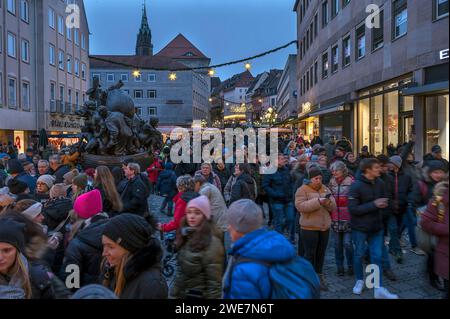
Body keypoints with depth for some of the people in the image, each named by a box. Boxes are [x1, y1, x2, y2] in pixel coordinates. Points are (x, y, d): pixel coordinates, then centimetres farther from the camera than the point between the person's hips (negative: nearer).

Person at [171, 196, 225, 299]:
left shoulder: (212, 242, -23)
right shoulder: (186, 235, 1)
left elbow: (214, 281, -21)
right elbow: (180, 269, 9)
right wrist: (175, 293, 11)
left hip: (199, 295, -7)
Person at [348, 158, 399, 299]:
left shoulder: (380, 183, -2)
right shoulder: (356, 186, -19)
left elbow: (385, 200, 11)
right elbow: (352, 209, -22)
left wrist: (382, 204, -14)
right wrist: (373, 204, -23)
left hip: (376, 226, 4)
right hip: (360, 227, -4)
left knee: (377, 257, 5)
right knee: (359, 254, 12)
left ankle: (379, 289, 11)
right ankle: (359, 281, 32)